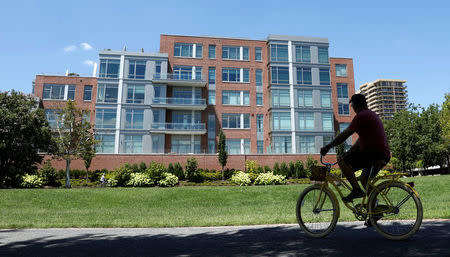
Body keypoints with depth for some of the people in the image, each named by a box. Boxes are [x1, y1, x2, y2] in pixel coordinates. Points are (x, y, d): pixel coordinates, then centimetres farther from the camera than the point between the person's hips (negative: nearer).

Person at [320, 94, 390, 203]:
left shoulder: (361, 116, -10)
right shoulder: (372, 115, 23)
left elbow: (345, 134, -14)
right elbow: (360, 140, 25)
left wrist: (328, 147, -8)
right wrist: (348, 153, 26)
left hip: (374, 153, -10)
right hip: (385, 156, 10)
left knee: (341, 160, -11)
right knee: (364, 178, 26)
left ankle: (356, 189, -14)